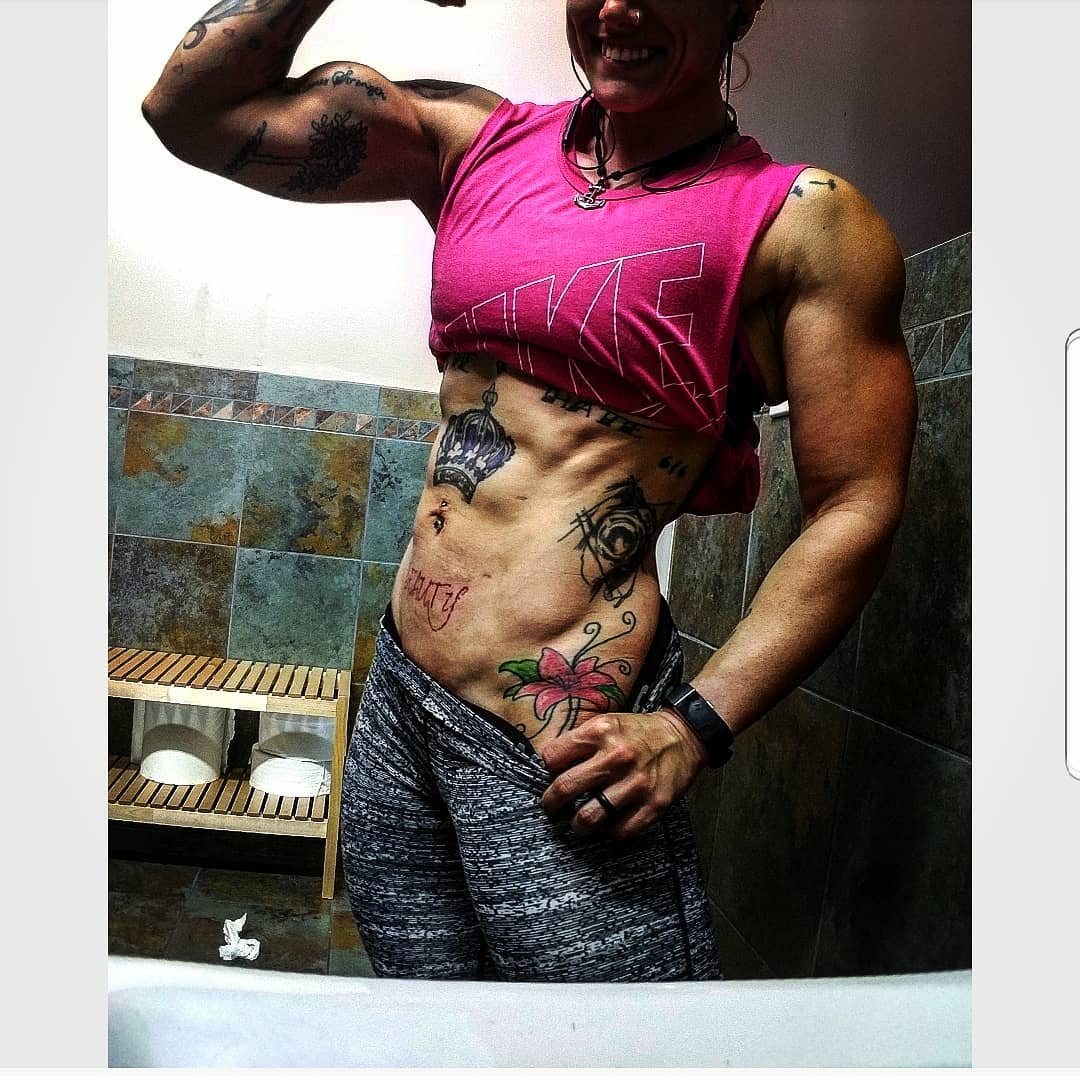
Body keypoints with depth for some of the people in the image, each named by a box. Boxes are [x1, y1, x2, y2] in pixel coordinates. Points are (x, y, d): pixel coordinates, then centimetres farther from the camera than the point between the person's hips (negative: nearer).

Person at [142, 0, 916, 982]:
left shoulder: (804, 219, -4)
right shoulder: (480, 140, 9)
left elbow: (857, 511, -8)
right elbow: (193, 108, 7)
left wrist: (691, 728, -16)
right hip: (395, 702, 5)